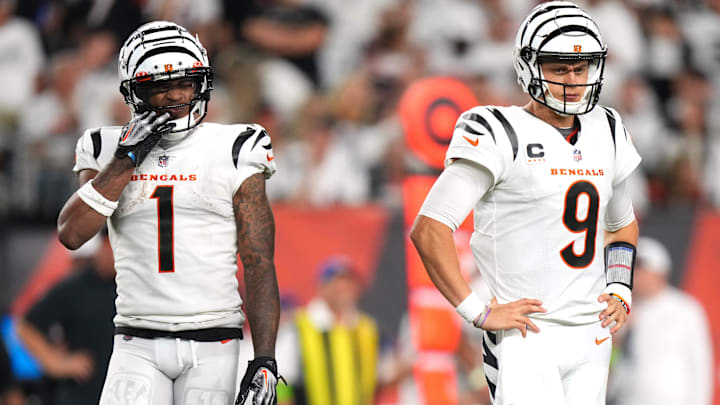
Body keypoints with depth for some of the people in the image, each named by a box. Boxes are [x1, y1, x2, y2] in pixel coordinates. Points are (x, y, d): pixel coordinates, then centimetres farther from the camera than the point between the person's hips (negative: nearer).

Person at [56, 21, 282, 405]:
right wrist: (127, 158, -9)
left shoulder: (232, 154, 1)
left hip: (211, 344, -1)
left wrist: (264, 361, -9)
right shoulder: (110, 151, 8)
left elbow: (259, 266, -1)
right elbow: (71, 234, -7)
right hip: (138, 345, 1)